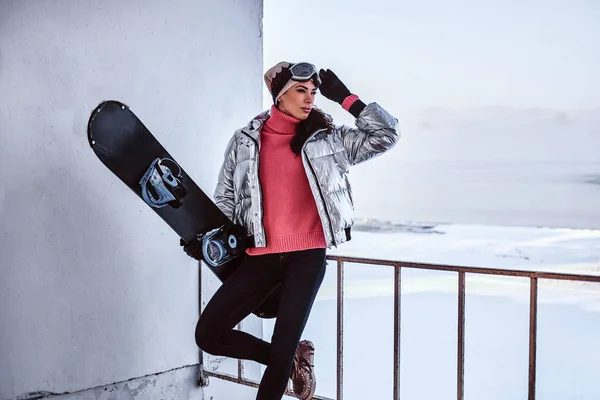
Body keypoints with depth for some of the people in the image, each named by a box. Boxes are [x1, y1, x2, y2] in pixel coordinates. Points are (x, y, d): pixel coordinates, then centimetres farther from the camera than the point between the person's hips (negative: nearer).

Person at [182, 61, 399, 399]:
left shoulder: (328, 138, 5)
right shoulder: (246, 140, 6)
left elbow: (385, 137, 1)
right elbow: (226, 197, 11)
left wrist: (345, 98, -2)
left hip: (308, 256, -2)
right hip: (262, 257, 2)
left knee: (281, 349, -1)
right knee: (209, 335, -1)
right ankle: (291, 359, 19)